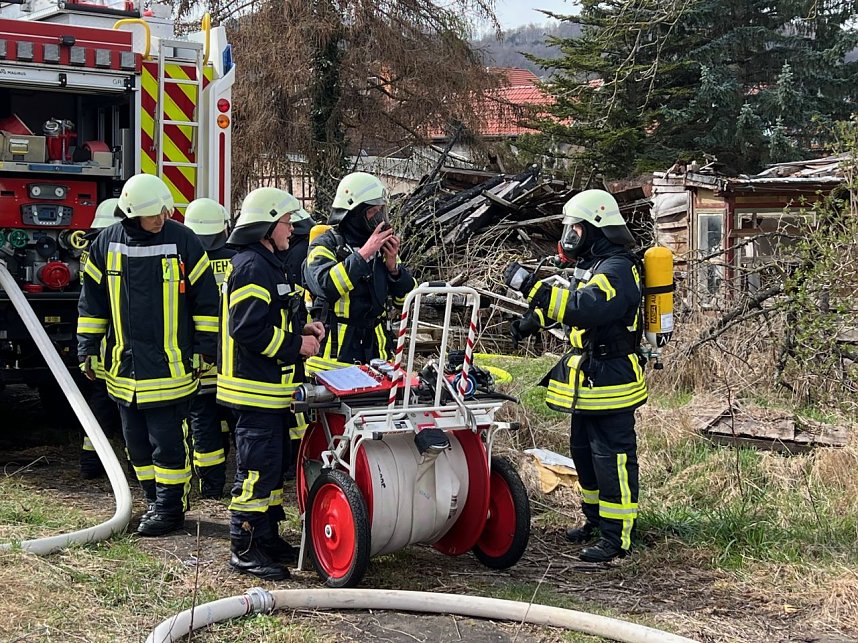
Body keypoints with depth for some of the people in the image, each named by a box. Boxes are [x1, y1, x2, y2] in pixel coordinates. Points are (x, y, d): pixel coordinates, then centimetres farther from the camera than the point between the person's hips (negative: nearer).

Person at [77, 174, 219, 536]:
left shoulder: (183, 241, -6)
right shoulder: (107, 244, 3)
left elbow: (206, 300, -1)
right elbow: (92, 301, 12)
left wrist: (203, 350, -2)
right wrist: (88, 348, 10)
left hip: (170, 366, -4)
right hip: (124, 367, 4)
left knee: (167, 441, -2)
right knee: (137, 442, 12)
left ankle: (170, 506, 9)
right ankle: (155, 500, 25)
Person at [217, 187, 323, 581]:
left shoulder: (268, 265, 18)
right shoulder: (251, 267, -17)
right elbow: (249, 329, -25)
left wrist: (302, 329, 10)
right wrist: (297, 345, -17)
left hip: (272, 388, 11)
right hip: (255, 389, -11)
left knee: (274, 463, 16)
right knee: (257, 466, -7)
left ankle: (267, 537, 26)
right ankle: (245, 548, 0)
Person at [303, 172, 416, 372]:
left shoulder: (381, 247, 12)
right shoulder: (326, 245, -6)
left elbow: (404, 296, 12)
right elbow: (326, 286, -26)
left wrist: (393, 265, -6)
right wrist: (363, 254, -24)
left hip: (374, 353, 6)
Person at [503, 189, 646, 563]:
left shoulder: (617, 269, -20)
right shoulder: (594, 266, 14)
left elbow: (583, 308, -36)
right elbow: (570, 302, 29)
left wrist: (531, 286, -36)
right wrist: (535, 319, 13)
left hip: (612, 383, -11)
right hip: (588, 382, 11)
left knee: (612, 458, -7)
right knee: (583, 452, 19)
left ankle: (617, 538, -1)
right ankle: (595, 520, 34)